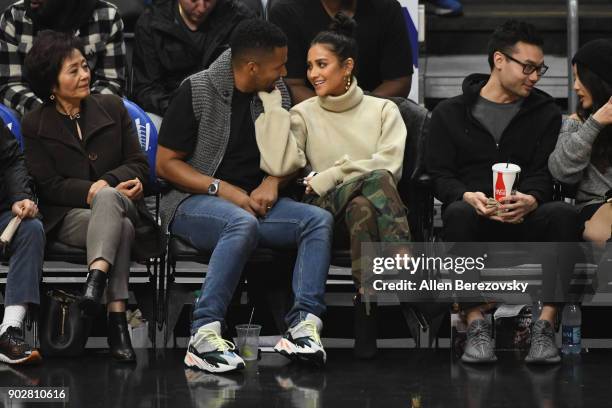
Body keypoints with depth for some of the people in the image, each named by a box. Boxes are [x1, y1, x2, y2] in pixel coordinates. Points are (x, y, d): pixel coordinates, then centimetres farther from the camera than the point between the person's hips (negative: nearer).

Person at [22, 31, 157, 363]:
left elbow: (140, 166, 6)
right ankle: (117, 320, -50)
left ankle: (96, 278, -55)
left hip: (121, 203, 2)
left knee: (108, 198, -38)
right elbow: (49, 185, -1)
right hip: (68, 216, -2)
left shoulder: (112, 108, 9)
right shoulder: (35, 124, 4)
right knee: (120, 227, -37)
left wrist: (106, 184, -15)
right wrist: (91, 191, -18)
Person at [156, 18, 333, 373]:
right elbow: (166, 163, -6)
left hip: (253, 202, 6)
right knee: (243, 224, -38)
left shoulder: (277, 92, 7)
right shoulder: (197, 91, -7)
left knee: (319, 220, -20)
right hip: (194, 202, -5)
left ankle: (304, 325, -34)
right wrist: (224, 190, -17)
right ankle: (205, 334, -40)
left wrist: (272, 181, -5)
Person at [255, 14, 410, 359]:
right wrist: (272, 101, -1)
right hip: (328, 208, 0)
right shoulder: (304, 114, 14)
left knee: (363, 207, -39)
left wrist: (329, 177, -7)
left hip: (375, 205, 1)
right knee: (376, 181, -34)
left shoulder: (383, 110, 14)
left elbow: (391, 167, -2)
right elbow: (279, 164, -5)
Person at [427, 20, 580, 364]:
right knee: (458, 213, -37)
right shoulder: (450, 113, 13)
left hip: (527, 219, 1)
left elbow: (545, 173, 4)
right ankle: (476, 325, -38)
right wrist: (468, 196, -20)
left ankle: (546, 325, -39)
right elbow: (440, 175, 4)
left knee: (564, 214, -32)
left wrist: (530, 200, -21)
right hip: (476, 218, -1)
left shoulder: (545, 113, 16)